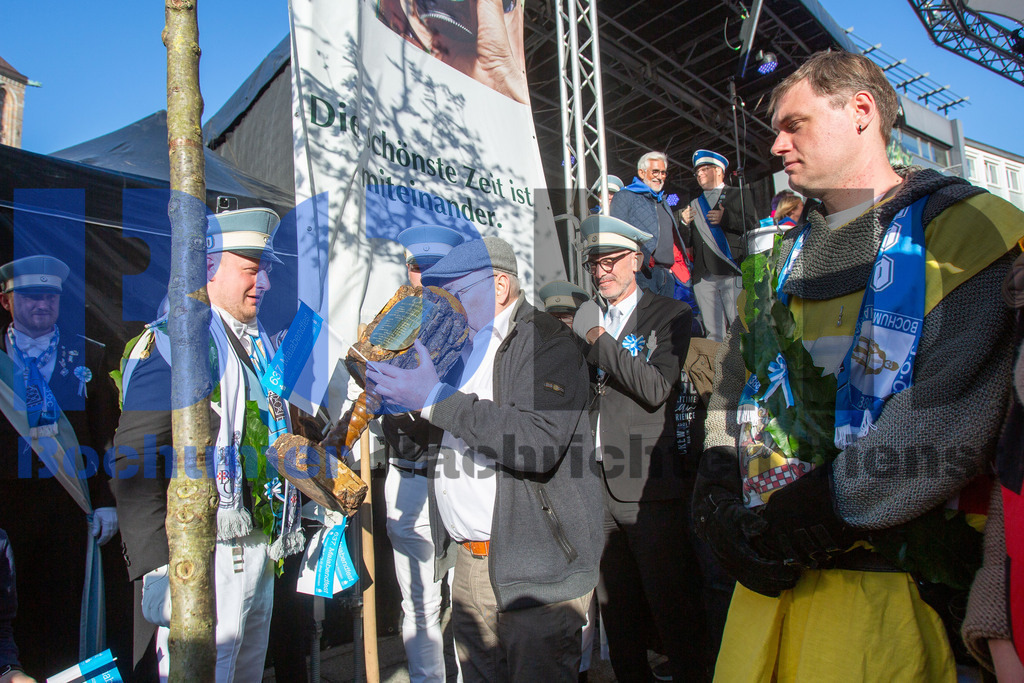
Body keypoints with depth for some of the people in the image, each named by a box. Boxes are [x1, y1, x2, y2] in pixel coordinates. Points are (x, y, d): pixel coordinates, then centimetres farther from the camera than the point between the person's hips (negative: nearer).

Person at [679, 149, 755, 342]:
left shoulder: (740, 196, 14)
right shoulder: (694, 205, 24)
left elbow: (753, 226, 0)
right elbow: (686, 244, 19)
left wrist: (726, 218, -10)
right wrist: (684, 224, 1)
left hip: (732, 274, -3)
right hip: (703, 277, 4)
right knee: (713, 334, 2)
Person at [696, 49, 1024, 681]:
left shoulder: (968, 228, -4)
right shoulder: (786, 252, 16)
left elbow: (950, 420, -17)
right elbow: (733, 381, 12)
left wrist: (808, 517, -17)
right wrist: (719, 495, -2)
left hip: (890, 576, -5)